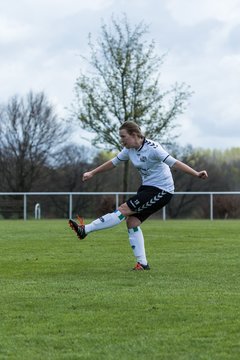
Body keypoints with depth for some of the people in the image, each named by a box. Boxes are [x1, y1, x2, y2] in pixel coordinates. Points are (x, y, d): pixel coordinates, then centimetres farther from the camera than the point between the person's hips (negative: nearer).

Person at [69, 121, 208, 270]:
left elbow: (174, 163, -28)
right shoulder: (130, 149, 3)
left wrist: (196, 174, -36)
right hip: (147, 187, 9)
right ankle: (142, 263, 4)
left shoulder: (152, 148, -21)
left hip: (162, 190, -9)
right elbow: (114, 162, 18)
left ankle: (85, 230, -11)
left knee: (124, 210, -14)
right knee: (132, 222, 0)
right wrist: (92, 173, 23)